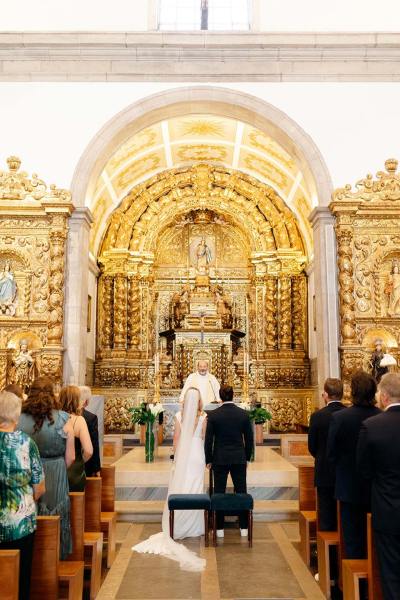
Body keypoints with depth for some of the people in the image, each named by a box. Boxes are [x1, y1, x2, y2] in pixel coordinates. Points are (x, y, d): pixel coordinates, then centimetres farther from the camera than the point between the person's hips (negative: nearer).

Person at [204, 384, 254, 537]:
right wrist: (247, 457, 14)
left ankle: (219, 528, 12)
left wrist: (208, 460, 6)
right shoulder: (244, 414, -3)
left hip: (220, 459, -1)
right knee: (241, 493, 10)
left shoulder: (213, 415, -8)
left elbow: (208, 440, -5)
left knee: (219, 493, 8)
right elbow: (249, 439, 3)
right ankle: (243, 527, 15)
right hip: (239, 459, 2)